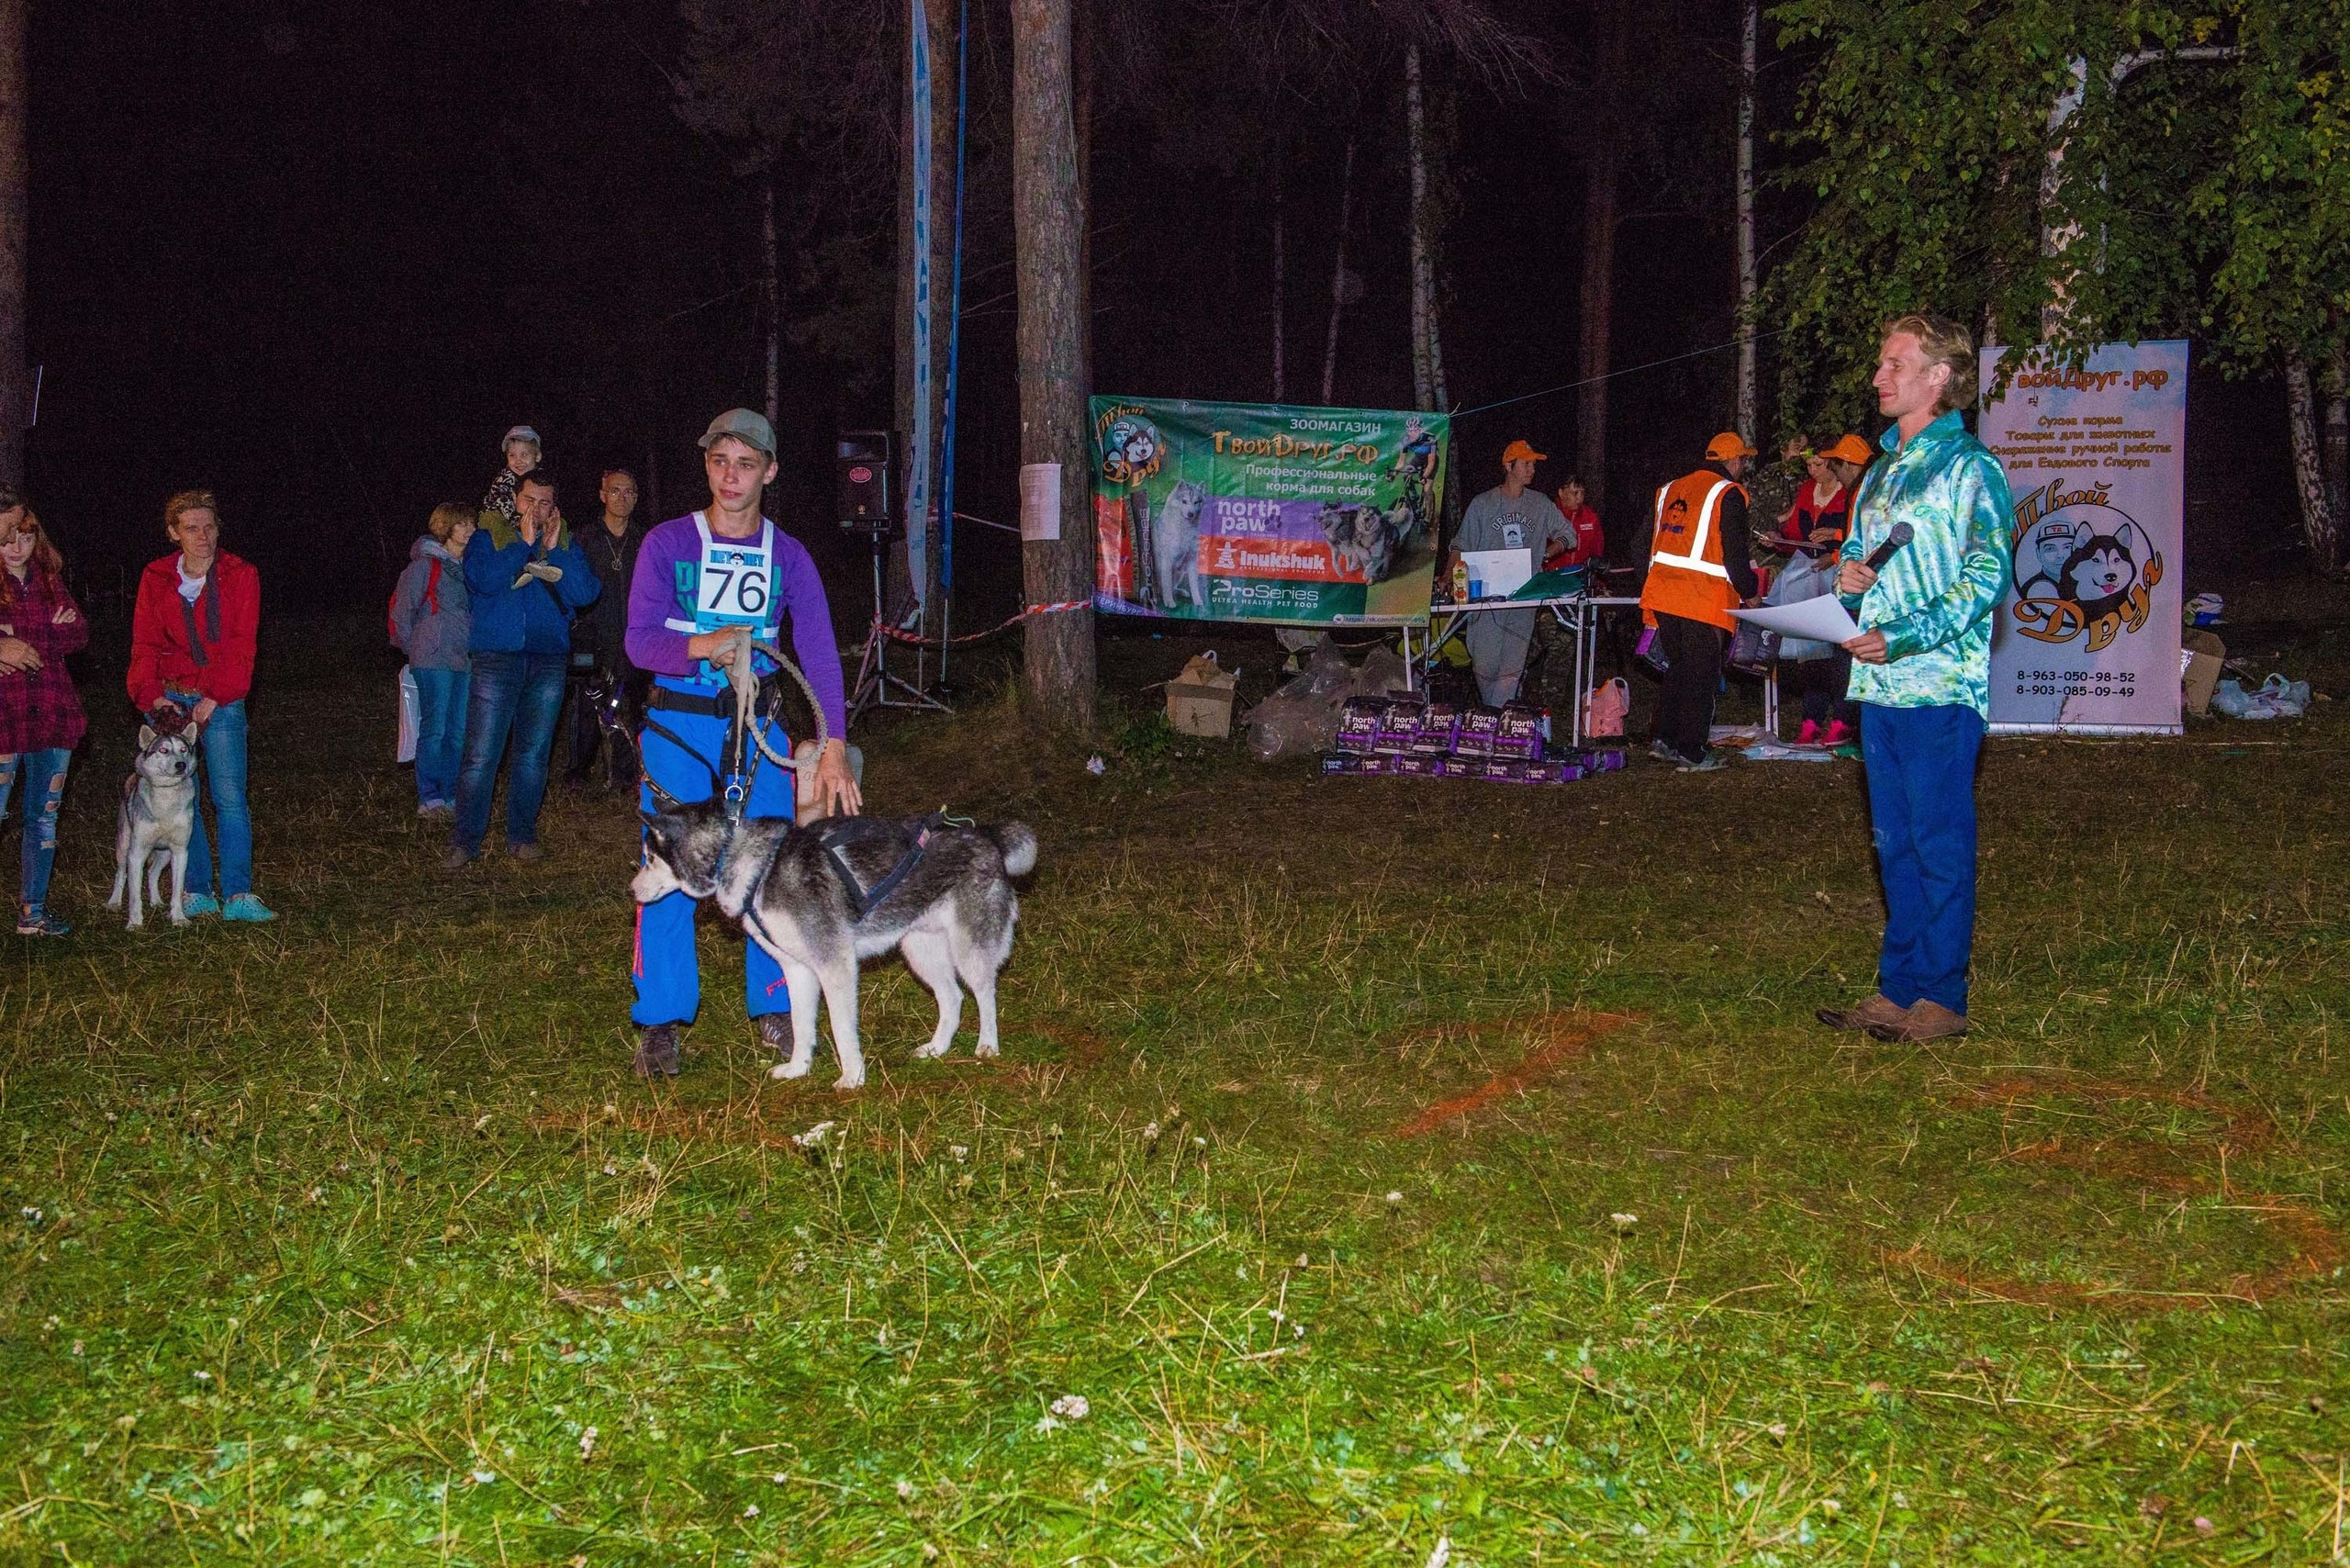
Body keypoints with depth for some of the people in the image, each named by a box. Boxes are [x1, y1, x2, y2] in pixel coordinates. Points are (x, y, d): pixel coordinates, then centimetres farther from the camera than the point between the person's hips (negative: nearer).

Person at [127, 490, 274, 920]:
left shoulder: (240, 576, 1)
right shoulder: (156, 579, 6)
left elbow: (241, 646, -5)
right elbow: (145, 645, 4)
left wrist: (214, 698, -15)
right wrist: (152, 695, -13)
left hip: (221, 701, -2)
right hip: (169, 698, 2)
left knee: (230, 797, -9)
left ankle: (236, 896, -8)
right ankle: (197, 892, 10)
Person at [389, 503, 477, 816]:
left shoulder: (466, 566, 15)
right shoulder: (425, 565, -6)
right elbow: (402, 608, -5)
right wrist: (414, 649, 2)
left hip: (464, 660, 7)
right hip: (434, 661, -7)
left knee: (459, 733, 7)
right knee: (435, 730, -6)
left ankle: (451, 797, 14)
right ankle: (429, 800, -2)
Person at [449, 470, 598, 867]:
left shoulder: (566, 546, 15)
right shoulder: (488, 539, 9)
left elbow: (585, 593, -2)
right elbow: (484, 580, -13)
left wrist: (554, 551, -7)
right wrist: (525, 544, -11)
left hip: (548, 660, 3)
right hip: (496, 658, -3)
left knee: (533, 755, 7)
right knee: (480, 756, -7)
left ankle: (522, 836, 17)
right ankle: (466, 841, -2)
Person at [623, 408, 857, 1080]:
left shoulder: (788, 556, 4)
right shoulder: (667, 544, -1)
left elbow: (819, 652, -3)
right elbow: (641, 641, -6)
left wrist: (834, 748, -14)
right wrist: (701, 648, -27)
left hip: (758, 726, 2)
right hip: (677, 723, -2)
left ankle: (775, 1010, 15)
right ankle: (660, 1022, 4)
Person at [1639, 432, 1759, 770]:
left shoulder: (1670, 489, 16)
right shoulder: (1728, 494, -6)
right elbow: (1734, 553, -10)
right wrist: (1748, 592, 2)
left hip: (1662, 593, 7)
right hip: (1703, 599, -7)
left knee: (1678, 668, 19)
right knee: (1701, 675, 2)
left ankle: (1665, 739, 19)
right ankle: (1691, 753, 4)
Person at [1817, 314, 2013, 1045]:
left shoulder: (1968, 466, -6)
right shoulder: (1883, 470, 19)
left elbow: (1987, 575, -14)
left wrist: (1905, 635, -22)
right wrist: (1848, 578, 4)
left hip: (1939, 685, -8)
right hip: (1879, 684, 8)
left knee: (1940, 842, -4)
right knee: (1894, 841, 11)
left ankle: (1942, 998, 2)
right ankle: (1899, 990, 17)